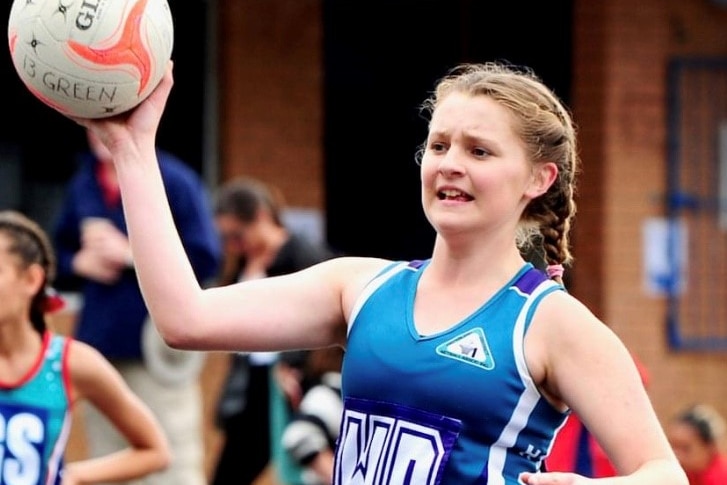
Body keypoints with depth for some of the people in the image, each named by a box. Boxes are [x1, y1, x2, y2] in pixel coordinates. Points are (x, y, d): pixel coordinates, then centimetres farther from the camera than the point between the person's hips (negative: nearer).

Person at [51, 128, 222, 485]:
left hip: (159, 349, -6)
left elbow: (204, 259, -12)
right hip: (99, 345, 6)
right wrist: (80, 263, -4)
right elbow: (57, 257, 19)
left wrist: (132, 255, -16)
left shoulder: (174, 180, -7)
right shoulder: (82, 185, 10)